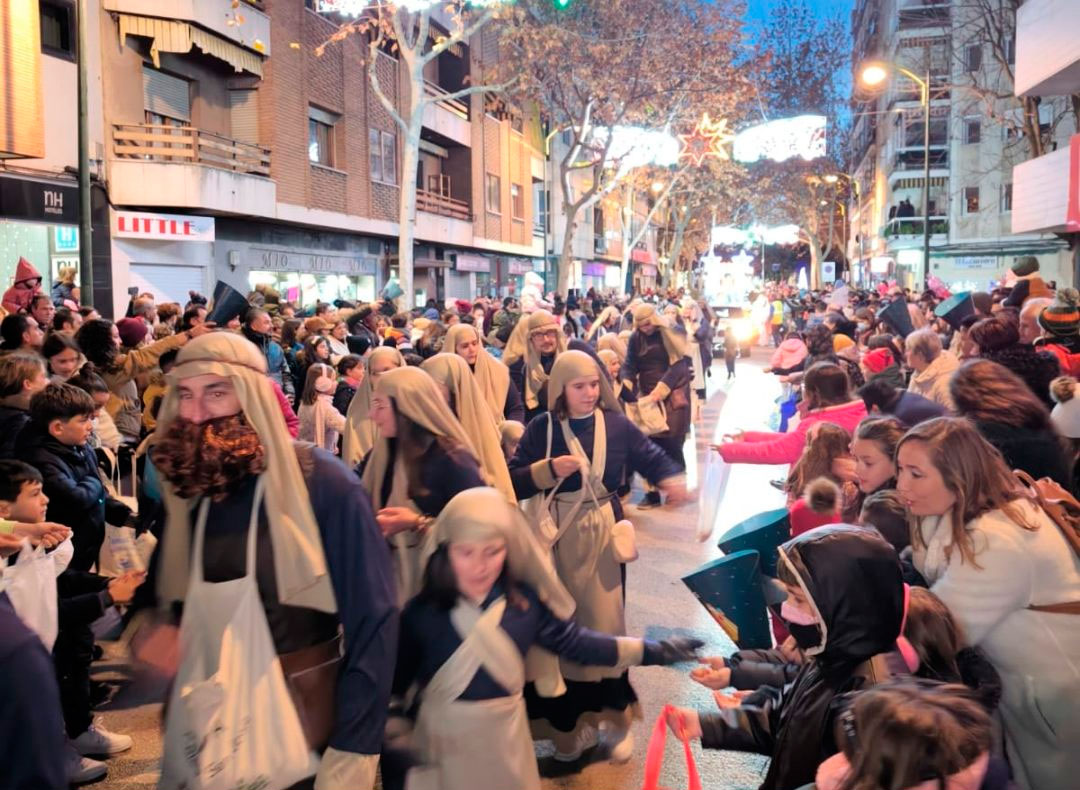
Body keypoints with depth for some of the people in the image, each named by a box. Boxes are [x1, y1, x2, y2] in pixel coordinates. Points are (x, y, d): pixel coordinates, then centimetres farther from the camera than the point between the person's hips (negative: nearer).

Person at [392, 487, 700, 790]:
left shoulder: (525, 602, -11)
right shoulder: (422, 613, -16)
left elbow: (574, 641, -1)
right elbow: (393, 683, -7)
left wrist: (653, 651, -1)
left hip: (506, 738, 2)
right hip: (444, 740, -2)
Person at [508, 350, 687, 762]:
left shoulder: (616, 424, -3)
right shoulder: (542, 428, -6)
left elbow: (653, 458, 0)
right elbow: (512, 481, -8)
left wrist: (673, 479, -20)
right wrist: (548, 469, -22)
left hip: (604, 533, 0)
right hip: (561, 536, 0)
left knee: (604, 621, 7)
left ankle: (616, 716, 24)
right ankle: (570, 721, 25)